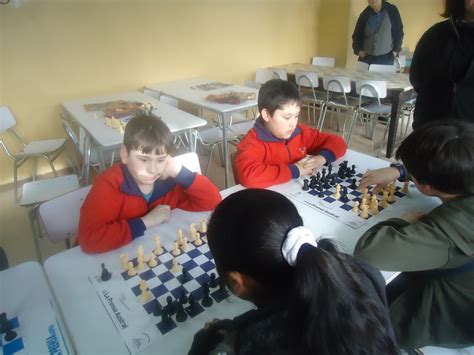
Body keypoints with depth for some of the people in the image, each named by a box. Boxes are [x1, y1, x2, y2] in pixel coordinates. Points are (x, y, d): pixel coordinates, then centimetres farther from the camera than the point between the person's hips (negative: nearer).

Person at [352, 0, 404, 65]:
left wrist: (395, 51, -2)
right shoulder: (364, 15, 3)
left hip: (386, 58, -1)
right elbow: (356, 35, 11)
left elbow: (399, 33, 6)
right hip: (366, 58, 1)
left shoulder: (392, 10, 0)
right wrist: (359, 51, -3)